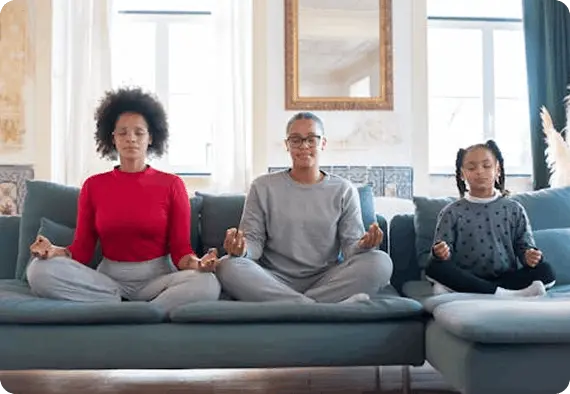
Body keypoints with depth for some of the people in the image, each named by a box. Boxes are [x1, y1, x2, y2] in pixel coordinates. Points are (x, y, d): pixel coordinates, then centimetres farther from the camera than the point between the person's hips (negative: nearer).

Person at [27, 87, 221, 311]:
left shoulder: (172, 184, 2)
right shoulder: (93, 186, 6)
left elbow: (180, 249, -2)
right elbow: (82, 250, 4)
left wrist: (196, 263, -24)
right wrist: (55, 251, -18)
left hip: (157, 278, -2)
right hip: (108, 278, 2)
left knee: (207, 284, -33)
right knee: (39, 270, -24)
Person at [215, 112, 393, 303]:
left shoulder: (344, 190, 10)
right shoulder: (263, 187, 9)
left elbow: (350, 245, 4)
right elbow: (254, 240, 4)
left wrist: (363, 245, -21)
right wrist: (242, 248, -21)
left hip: (327, 280, 1)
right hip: (274, 280, 0)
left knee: (380, 262, -26)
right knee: (228, 267, -29)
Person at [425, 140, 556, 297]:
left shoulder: (514, 209, 10)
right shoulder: (452, 212, 4)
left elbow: (524, 245, 10)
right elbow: (444, 247, 0)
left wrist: (529, 255, -14)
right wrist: (440, 253, -25)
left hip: (507, 277, 3)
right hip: (467, 279, -2)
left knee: (545, 270, -23)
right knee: (434, 268, -29)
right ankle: (503, 294, -32)